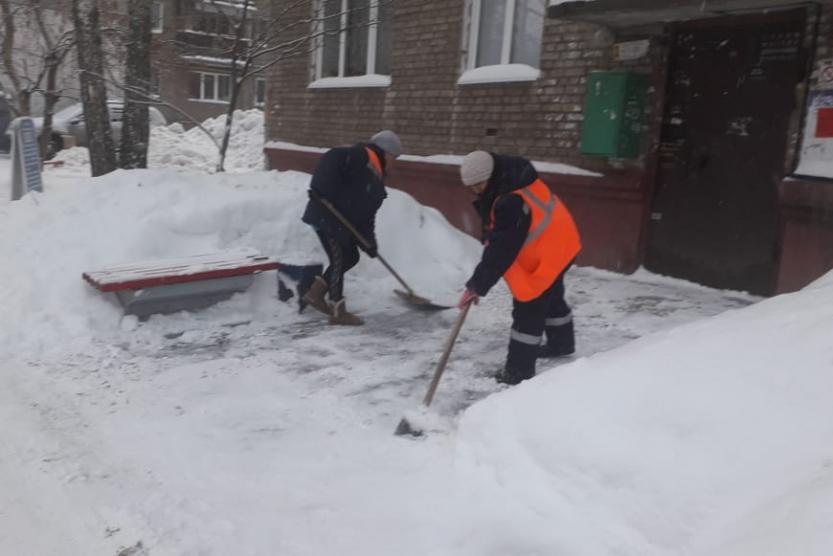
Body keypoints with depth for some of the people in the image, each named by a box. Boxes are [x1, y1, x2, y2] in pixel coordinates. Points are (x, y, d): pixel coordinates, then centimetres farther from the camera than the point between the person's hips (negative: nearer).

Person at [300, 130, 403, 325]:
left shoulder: (376, 179, 16)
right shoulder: (359, 157, -11)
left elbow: (367, 215, 12)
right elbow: (331, 160, -28)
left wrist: (369, 241, 0)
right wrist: (320, 191, -34)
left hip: (343, 222, 10)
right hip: (325, 215, -10)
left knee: (350, 257, 14)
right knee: (339, 260, -6)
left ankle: (316, 292, 24)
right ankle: (338, 312, 4)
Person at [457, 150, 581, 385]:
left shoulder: (512, 202, -36)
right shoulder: (510, 178, -5)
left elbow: (501, 249, -35)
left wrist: (477, 285, -32)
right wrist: (489, 238, 5)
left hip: (549, 251, -11)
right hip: (556, 243, 11)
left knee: (529, 308, -7)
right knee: (551, 296, 27)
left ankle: (519, 368, 2)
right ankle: (561, 342, 49)